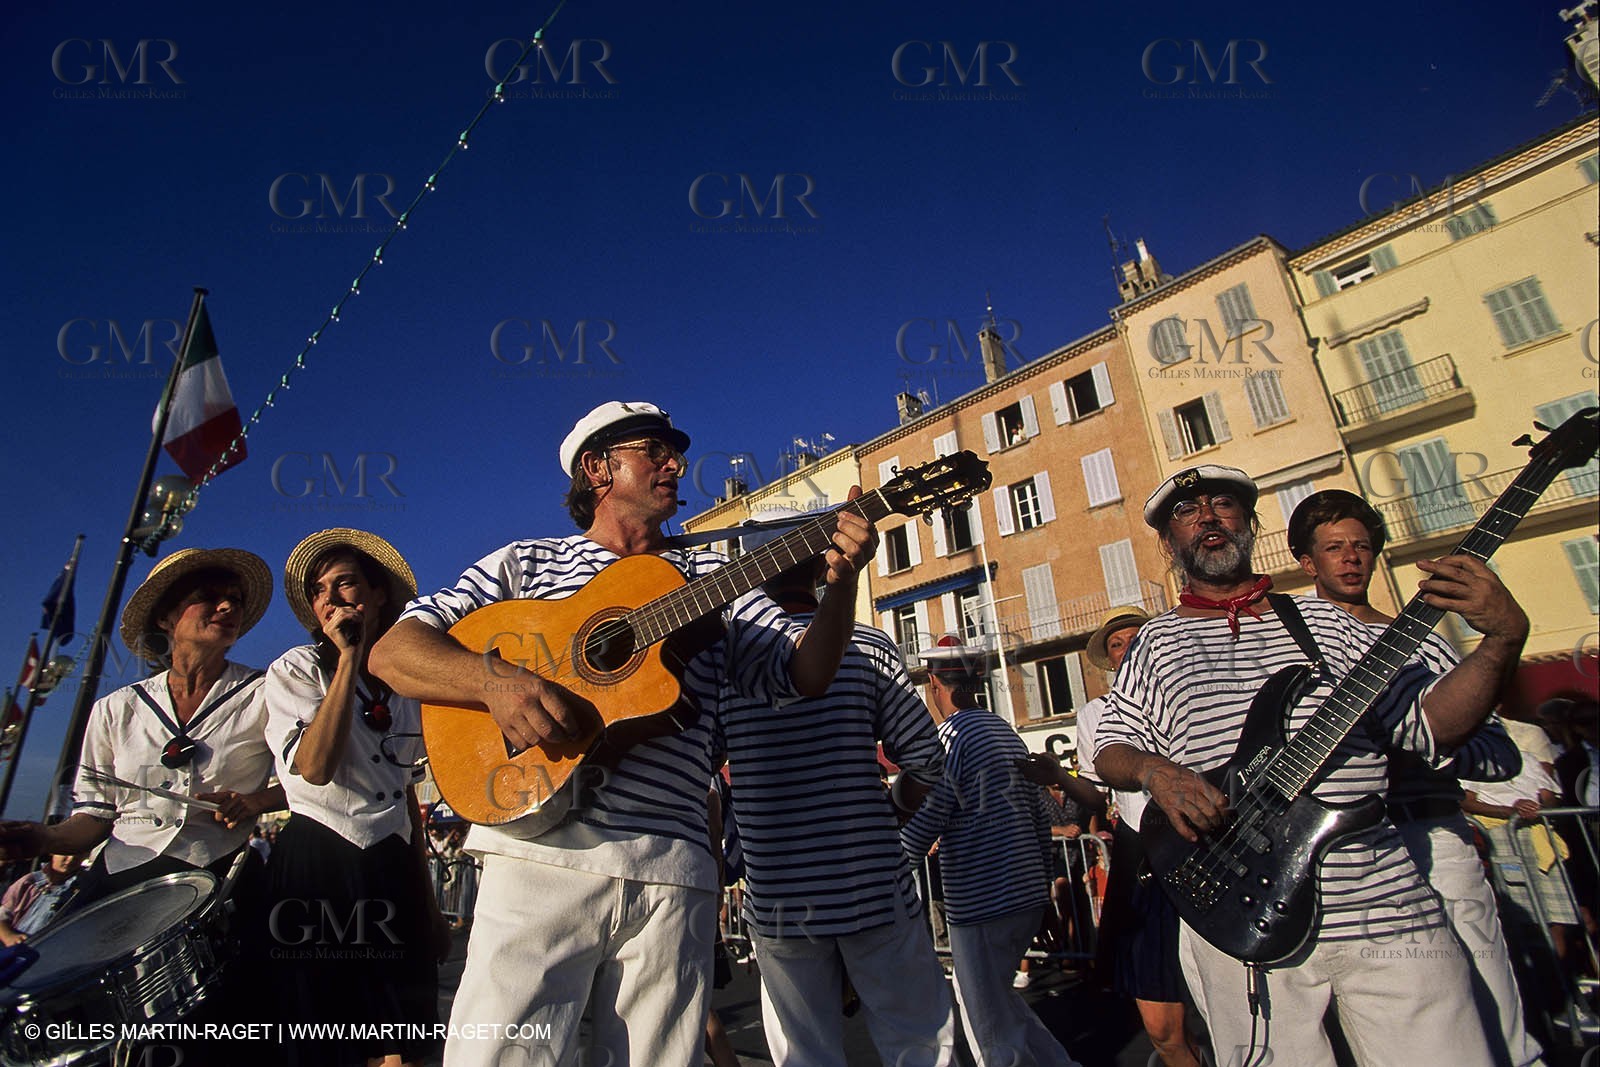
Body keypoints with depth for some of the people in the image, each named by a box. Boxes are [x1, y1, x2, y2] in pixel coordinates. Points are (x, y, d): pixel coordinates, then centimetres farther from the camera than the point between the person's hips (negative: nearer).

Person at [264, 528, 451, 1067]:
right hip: (317, 865, -3)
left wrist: (429, 905, 15)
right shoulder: (296, 669, 1)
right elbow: (316, 767, -18)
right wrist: (348, 661, -13)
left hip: (394, 869, 4)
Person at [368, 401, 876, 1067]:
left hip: (672, 872, 2)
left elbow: (805, 674, 5)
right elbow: (390, 652, 3)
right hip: (544, 854, -1)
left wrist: (841, 582, -13)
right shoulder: (525, 563, 11)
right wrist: (494, 679, -17)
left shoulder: (711, 579, 13)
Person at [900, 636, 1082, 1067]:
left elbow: (916, 837, -20)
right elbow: (1039, 818, 15)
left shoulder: (952, 736, -16)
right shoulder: (1008, 732, 9)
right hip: (1029, 897, 9)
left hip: (981, 903, -8)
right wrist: (1041, 883, 24)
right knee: (995, 998, 25)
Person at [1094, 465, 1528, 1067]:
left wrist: (1504, 638, -9)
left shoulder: (1320, 620, 12)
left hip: (1387, 913, 2)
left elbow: (1431, 723, 5)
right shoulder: (1156, 642, 7)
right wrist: (1154, 771, -15)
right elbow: (1110, 749, 5)